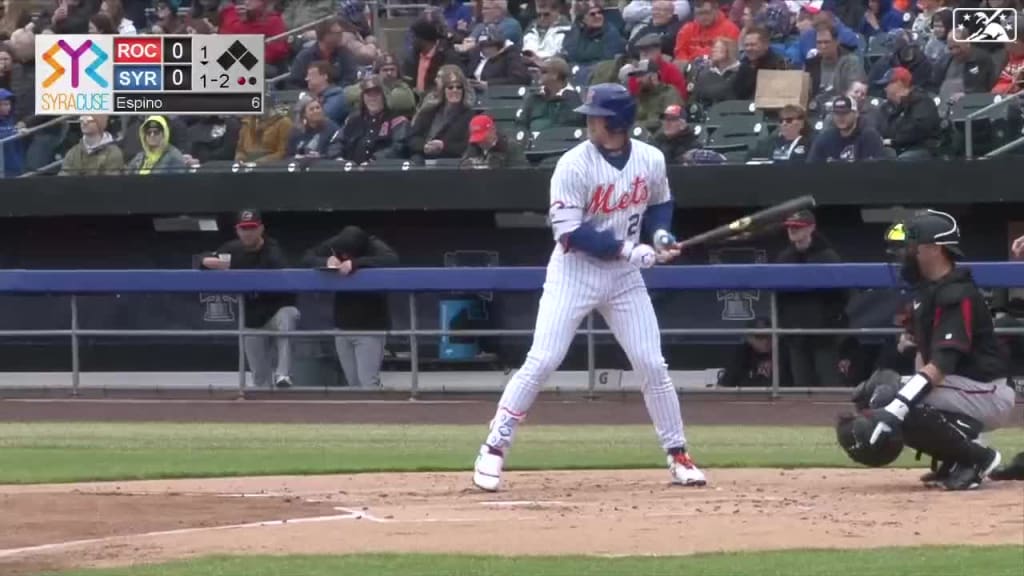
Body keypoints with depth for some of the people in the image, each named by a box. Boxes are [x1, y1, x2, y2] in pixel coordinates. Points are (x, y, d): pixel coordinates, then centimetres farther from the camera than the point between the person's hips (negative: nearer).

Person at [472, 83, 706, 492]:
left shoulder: (651, 160, -4)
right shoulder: (574, 166, -18)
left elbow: (659, 203, 16)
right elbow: (569, 234, -21)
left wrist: (660, 233, -6)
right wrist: (628, 249, -27)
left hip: (625, 275, 4)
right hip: (575, 272, -4)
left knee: (652, 366, 3)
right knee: (541, 362, -11)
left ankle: (678, 456, 14)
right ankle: (494, 448, -3)